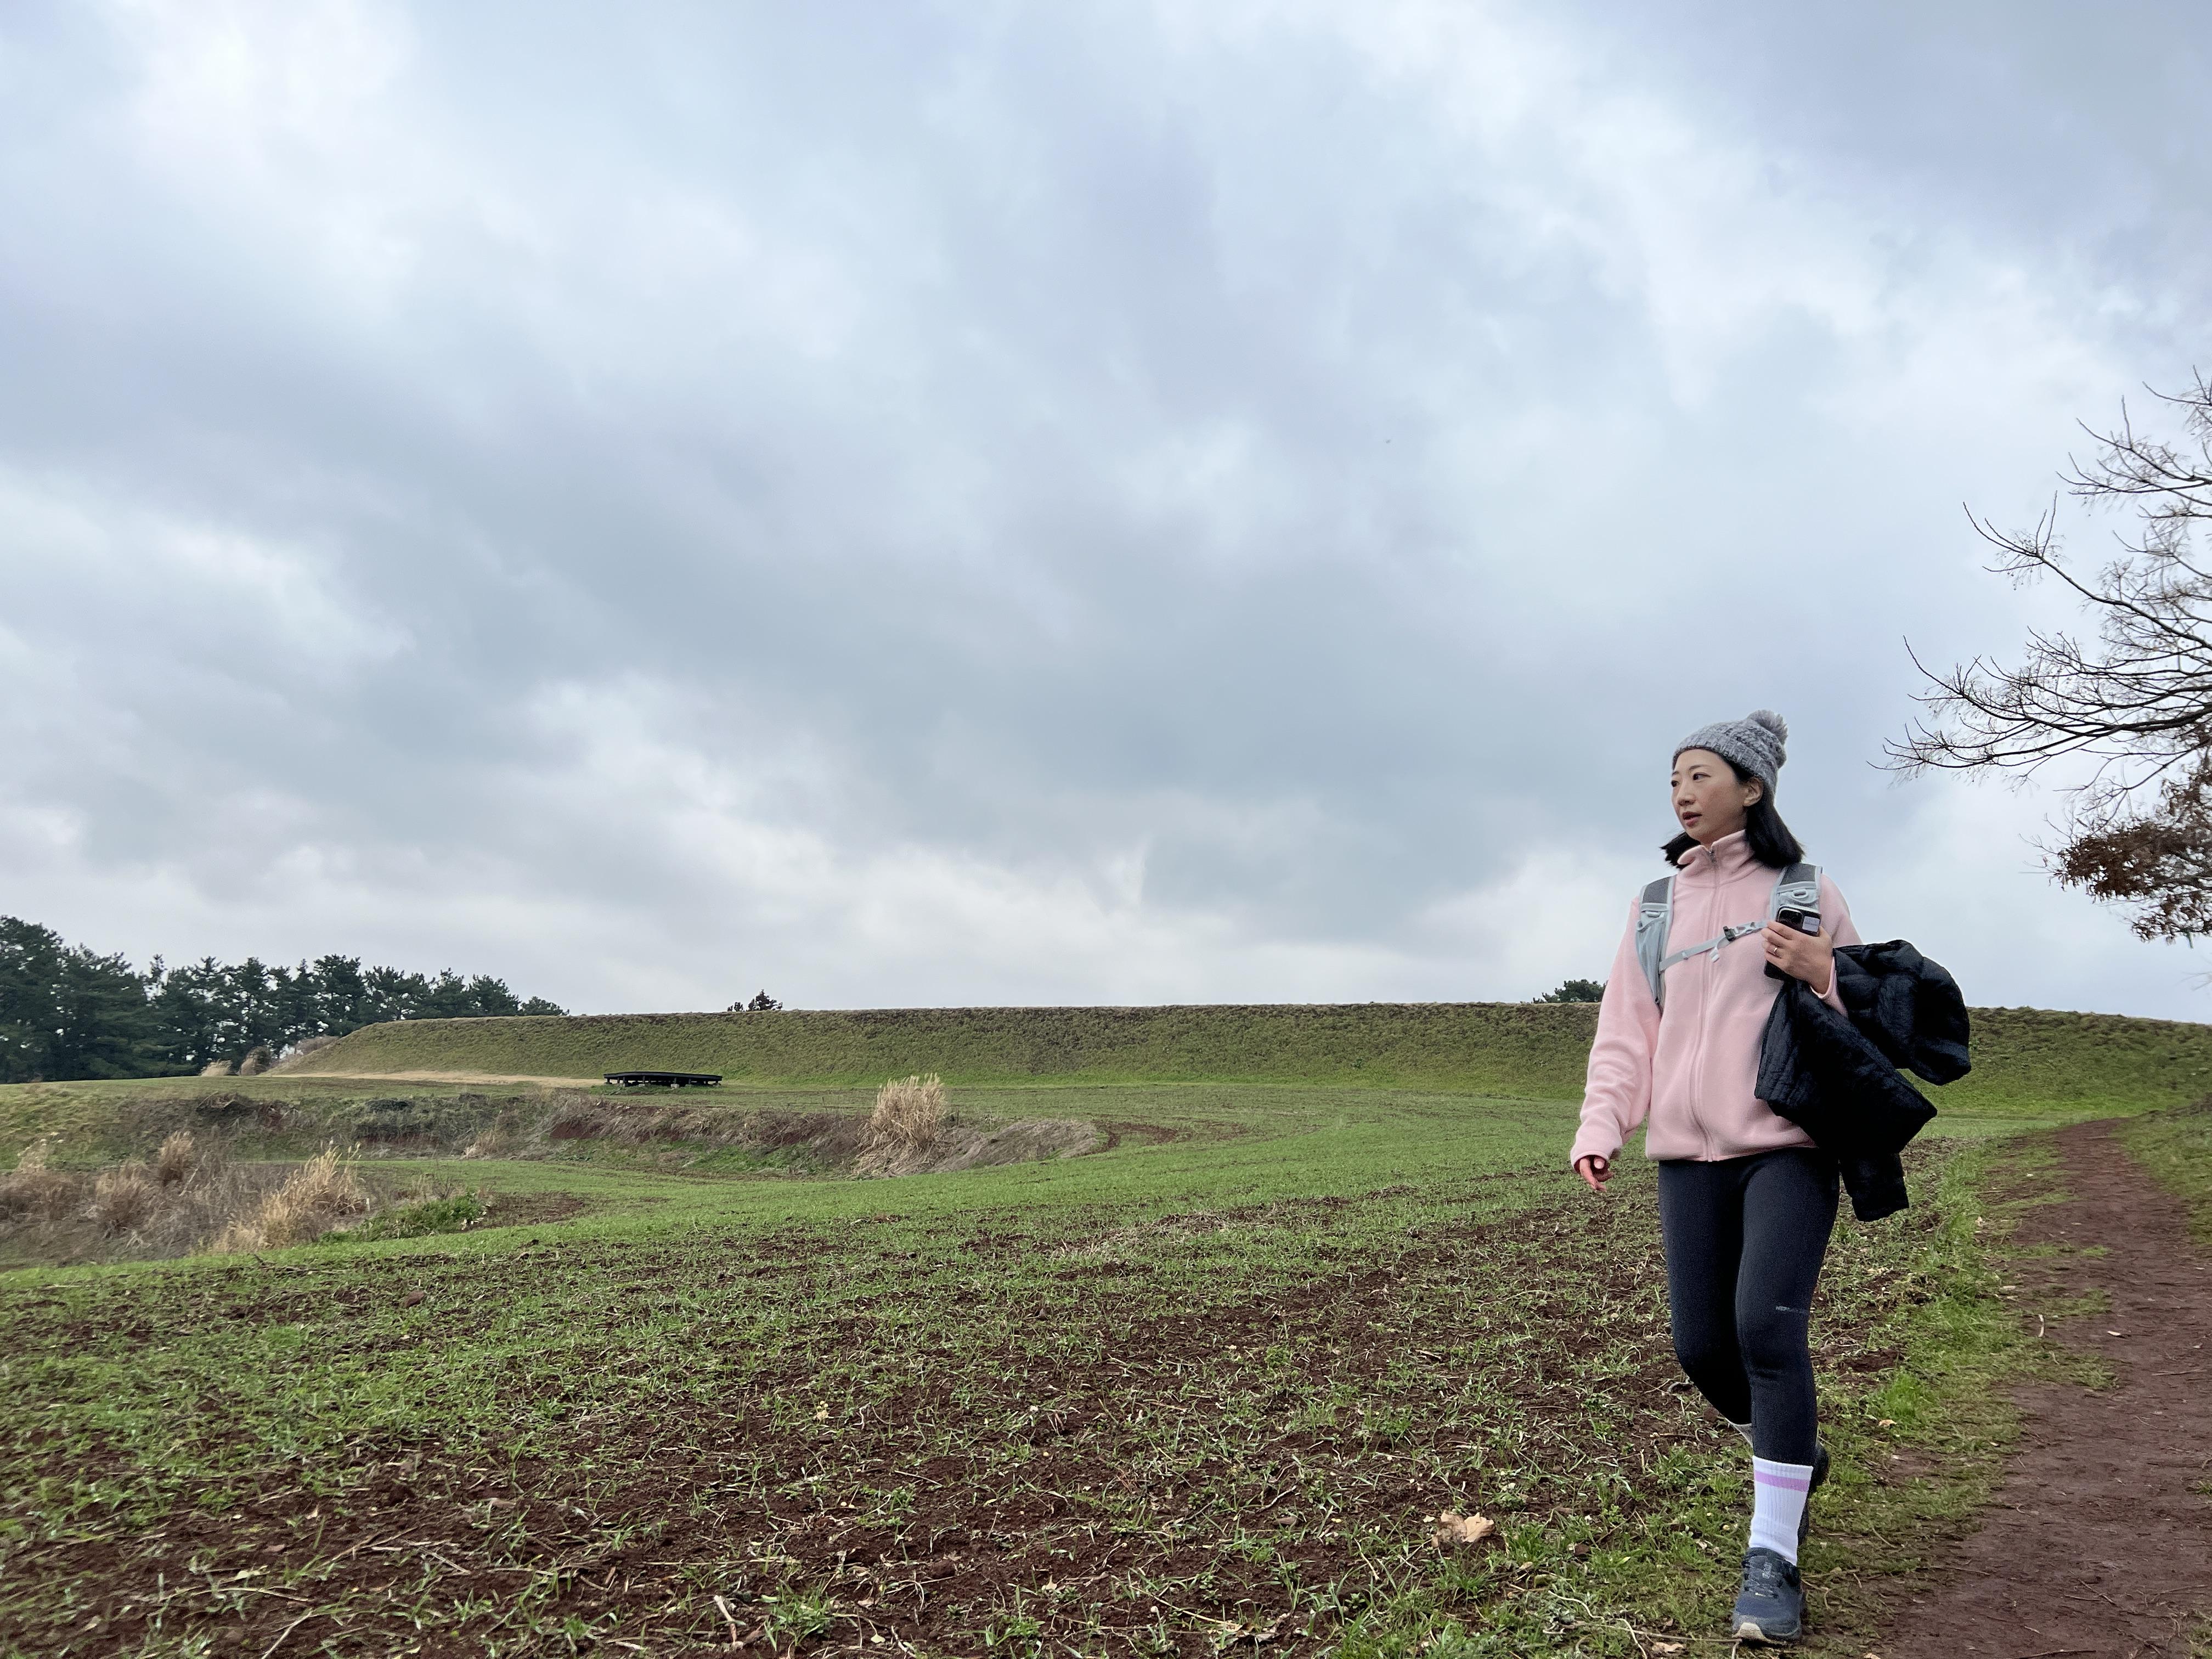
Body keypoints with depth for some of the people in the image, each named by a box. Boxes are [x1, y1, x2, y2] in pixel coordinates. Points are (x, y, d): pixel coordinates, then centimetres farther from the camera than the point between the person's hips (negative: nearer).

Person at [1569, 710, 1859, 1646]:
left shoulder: (1804, 891, 5)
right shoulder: (1658, 905, 13)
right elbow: (1625, 1029, 10)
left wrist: (1820, 974, -13)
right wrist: (1601, 1126, -4)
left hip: (1790, 1147, -4)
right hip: (1689, 1155, 4)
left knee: (1767, 1325, -18)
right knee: (1703, 1346, 4)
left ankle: (1772, 1558, -8)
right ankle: (1791, 1453, 36)